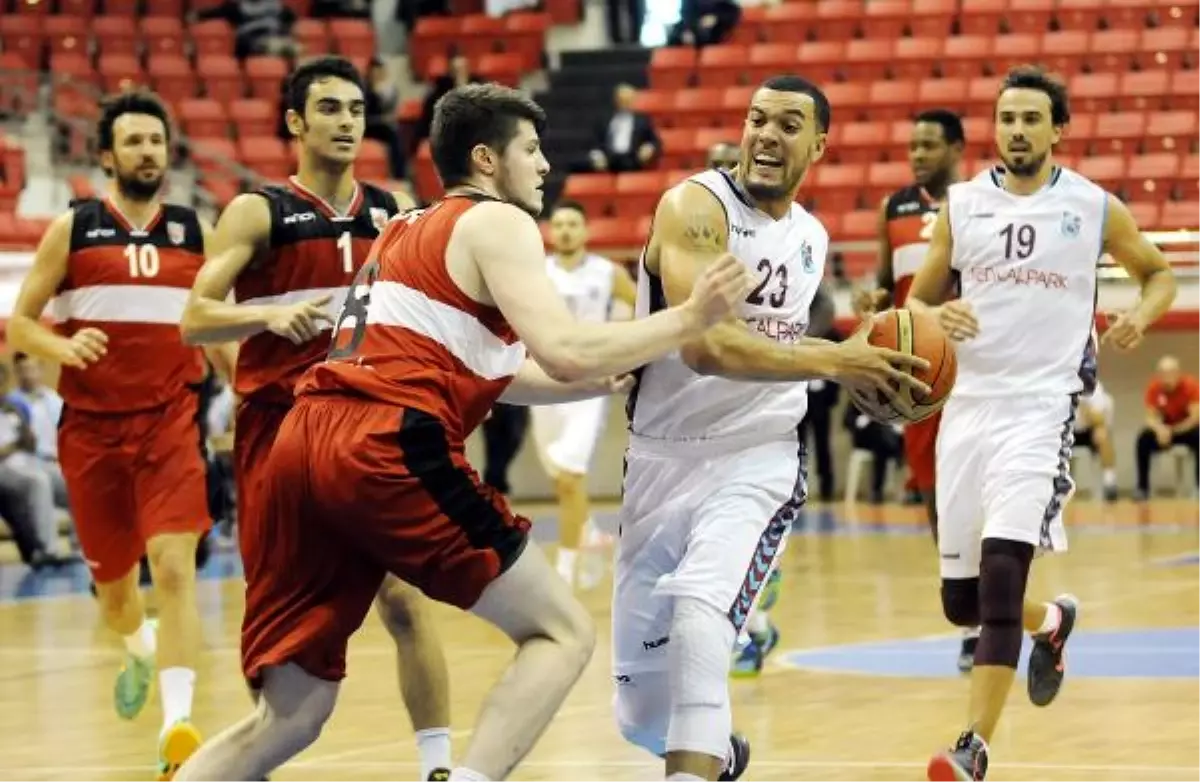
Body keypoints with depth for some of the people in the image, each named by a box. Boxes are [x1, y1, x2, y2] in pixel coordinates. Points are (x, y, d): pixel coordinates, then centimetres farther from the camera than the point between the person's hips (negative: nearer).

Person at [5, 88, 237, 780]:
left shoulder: (195, 232, 7)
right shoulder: (72, 229, 1)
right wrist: (64, 348, -18)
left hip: (171, 421, 0)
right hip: (93, 427, 0)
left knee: (174, 564, -19)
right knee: (113, 583, 13)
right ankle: (142, 649, 50)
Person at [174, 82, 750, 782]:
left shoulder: (411, 231, 31)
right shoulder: (498, 223, 5)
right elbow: (565, 353, -8)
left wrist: (610, 380, 35)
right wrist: (688, 320, 2)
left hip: (305, 443, 8)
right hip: (387, 449, -8)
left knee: (287, 723, 10)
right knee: (562, 630, 4)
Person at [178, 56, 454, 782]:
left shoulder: (391, 213, 8)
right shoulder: (260, 213, -4)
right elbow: (196, 319, -11)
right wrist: (270, 316, -28)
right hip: (279, 424, -2)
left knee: (403, 595, -5)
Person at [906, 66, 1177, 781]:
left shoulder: (1094, 207, 1)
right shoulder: (961, 205, 6)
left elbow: (1160, 273, 16)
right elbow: (917, 302, 12)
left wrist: (1143, 315, -6)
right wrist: (937, 317, -12)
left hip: (1041, 406, -4)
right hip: (968, 405, 4)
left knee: (1002, 574, -20)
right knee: (962, 602, 10)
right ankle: (1052, 624, 43)